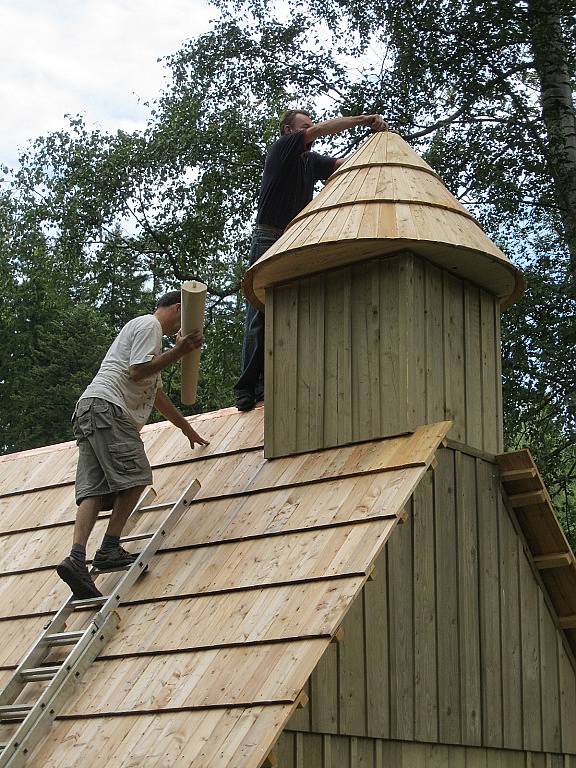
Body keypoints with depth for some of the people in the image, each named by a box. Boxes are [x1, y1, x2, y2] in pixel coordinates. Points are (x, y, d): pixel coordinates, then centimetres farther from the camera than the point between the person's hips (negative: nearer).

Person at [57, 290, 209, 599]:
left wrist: (188, 430, 51)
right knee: (134, 476, -10)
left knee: (94, 489, -5)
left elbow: (158, 394, 44)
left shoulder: (144, 329, 36)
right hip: (105, 406, -10)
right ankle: (109, 550, -10)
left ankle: (77, 559, -20)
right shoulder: (149, 325, 3)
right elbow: (137, 371, -12)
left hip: (89, 412, 10)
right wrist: (179, 350, -7)